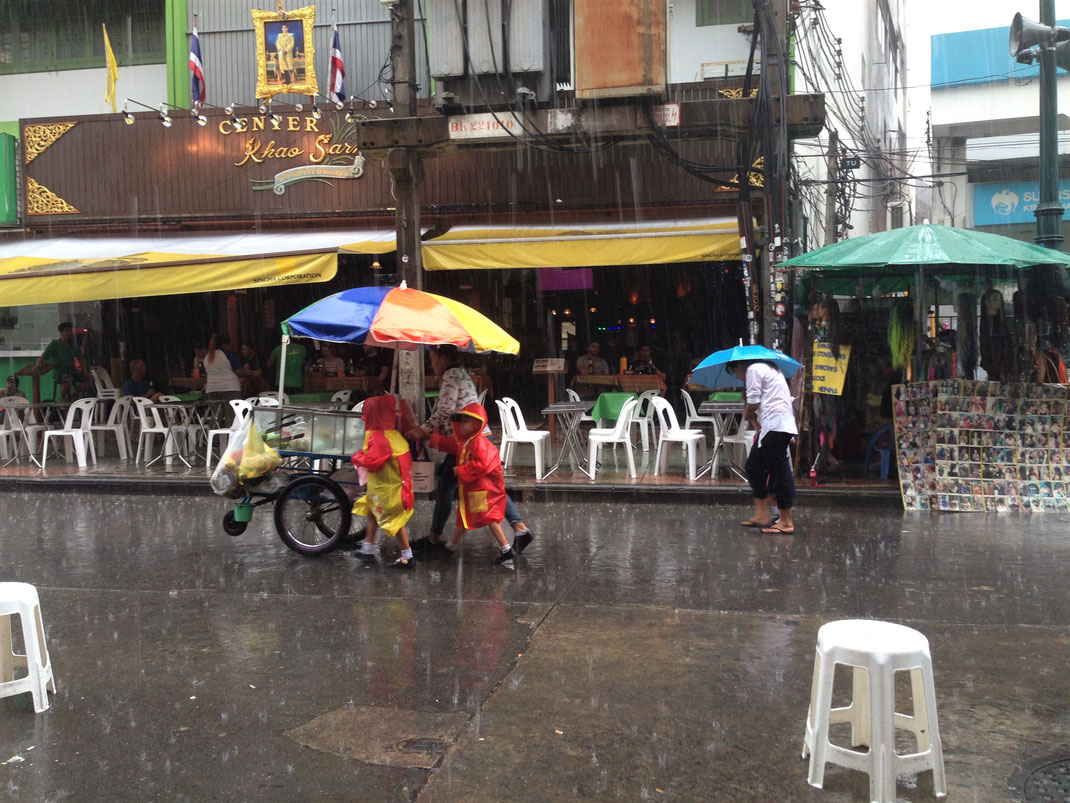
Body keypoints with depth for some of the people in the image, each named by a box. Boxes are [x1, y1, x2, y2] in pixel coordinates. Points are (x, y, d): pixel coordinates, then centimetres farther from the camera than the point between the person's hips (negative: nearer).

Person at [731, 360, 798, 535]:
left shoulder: (753, 370, -4)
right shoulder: (769, 369, 26)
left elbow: (753, 403, -9)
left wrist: (746, 414, 10)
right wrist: (757, 425, 15)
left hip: (775, 426, -10)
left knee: (778, 473, -6)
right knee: (754, 466, 15)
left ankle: (786, 522, -3)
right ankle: (761, 513, 16)